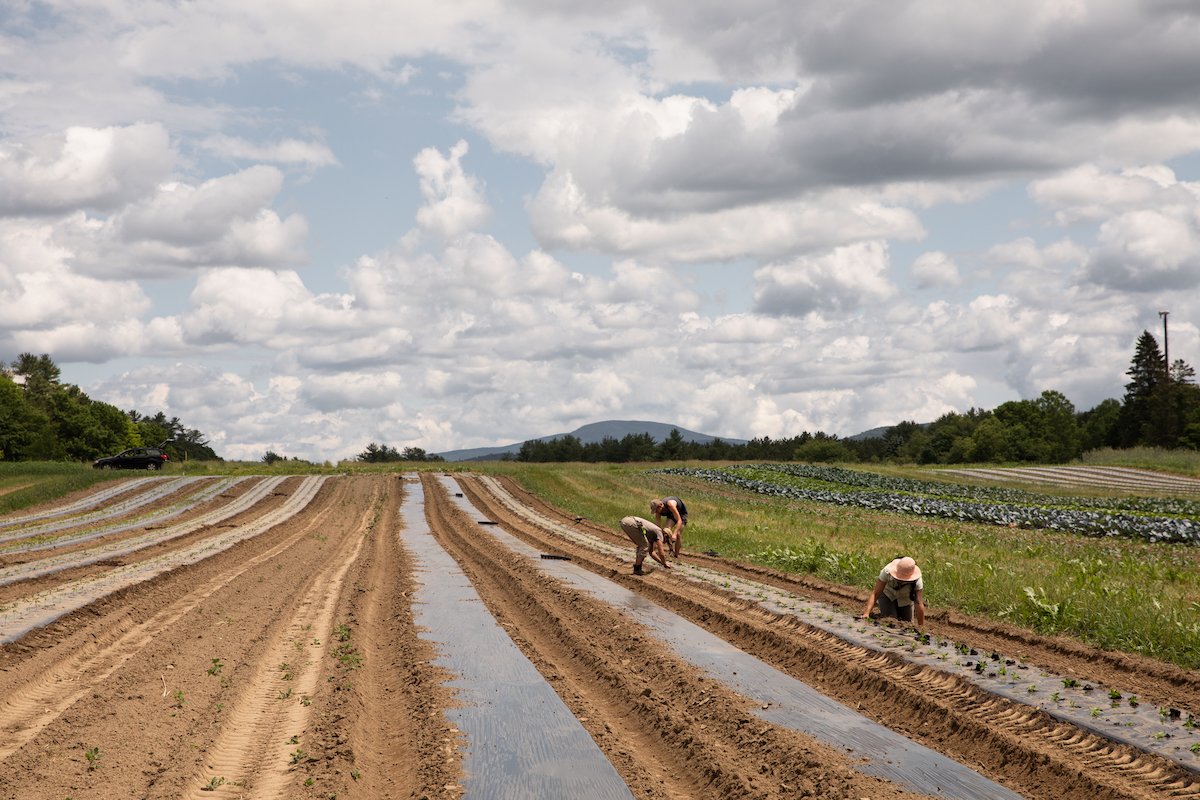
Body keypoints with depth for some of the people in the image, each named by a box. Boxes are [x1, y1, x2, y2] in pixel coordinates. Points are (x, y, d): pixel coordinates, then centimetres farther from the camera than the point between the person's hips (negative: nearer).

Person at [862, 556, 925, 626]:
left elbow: (919, 604, -32)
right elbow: (875, 593, -35)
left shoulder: (917, 581, -37)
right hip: (888, 594, -1)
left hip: (905, 600, 1)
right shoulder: (887, 571, -37)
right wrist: (866, 613, -45)